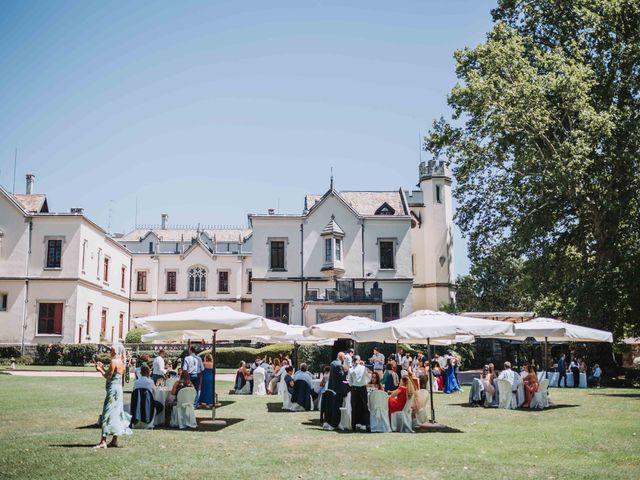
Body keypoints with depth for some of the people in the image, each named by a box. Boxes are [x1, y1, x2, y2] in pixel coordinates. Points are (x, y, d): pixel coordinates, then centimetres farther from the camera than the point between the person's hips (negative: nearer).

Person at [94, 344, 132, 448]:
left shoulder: (114, 362, -14)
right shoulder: (121, 362, 14)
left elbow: (108, 376, -15)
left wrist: (100, 370, -1)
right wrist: (103, 368, 16)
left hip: (113, 389, -9)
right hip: (118, 388, 9)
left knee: (108, 414, -9)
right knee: (116, 414, 12)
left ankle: (103, 441, -11)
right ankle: (114, 440, 16)